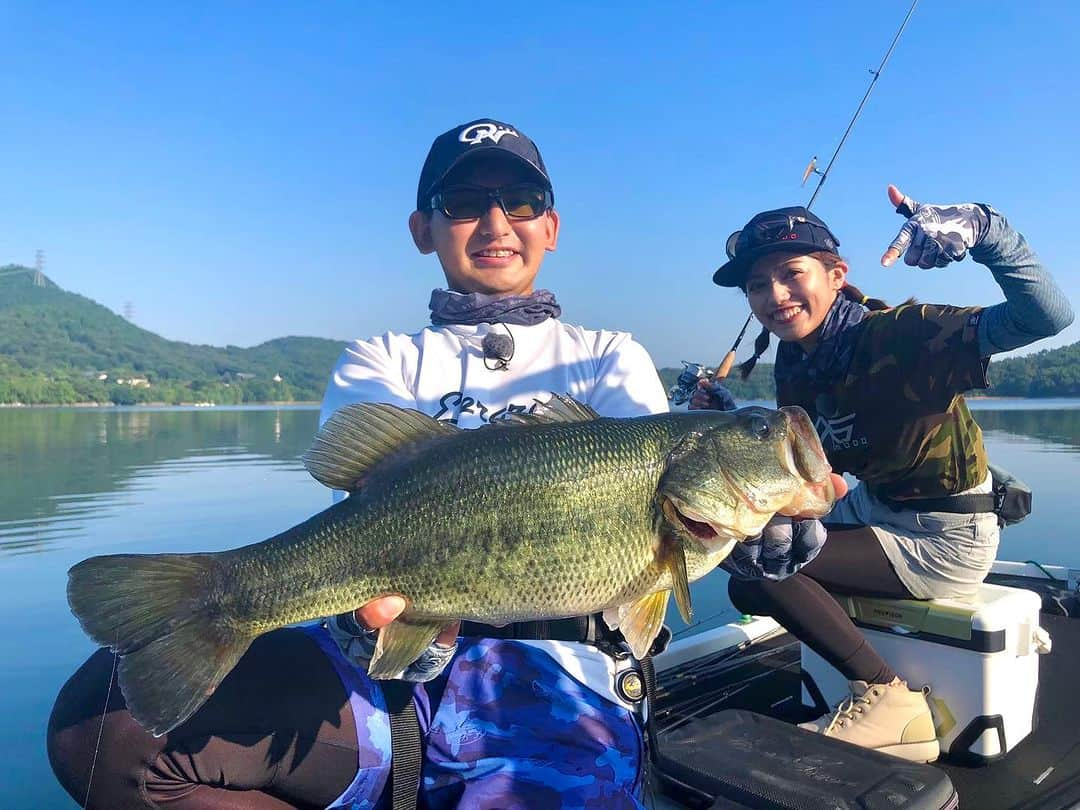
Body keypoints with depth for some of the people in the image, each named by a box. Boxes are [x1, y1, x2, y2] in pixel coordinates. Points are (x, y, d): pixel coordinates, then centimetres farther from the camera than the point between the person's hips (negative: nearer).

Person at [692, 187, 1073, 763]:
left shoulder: (897, 333, -26)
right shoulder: (793, 365, -3)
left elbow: (1047, 316, -36)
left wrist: (982, 228, -49)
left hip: (944, 539, -8)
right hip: (872, 507, 8)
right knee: (750, 588, 10)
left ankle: (887, 697, -6)